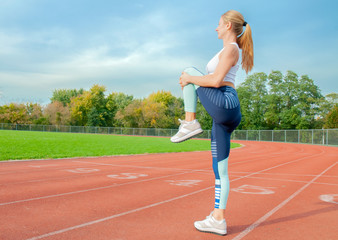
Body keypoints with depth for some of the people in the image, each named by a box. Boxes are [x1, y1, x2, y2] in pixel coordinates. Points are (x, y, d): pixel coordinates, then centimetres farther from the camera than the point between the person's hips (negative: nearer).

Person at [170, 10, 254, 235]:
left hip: (225, 104, -10)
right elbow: (216, 78, 29)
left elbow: (216, 81, -16)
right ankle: (218, 219, 13)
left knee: (189, 71, 0)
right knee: (220, 170, 8)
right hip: (224, 115, 10)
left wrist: (190, 78, -4)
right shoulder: (230, 50, 25)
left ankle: (190, 123, -6)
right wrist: (191, 81, 20)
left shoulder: (230, 49, -4)